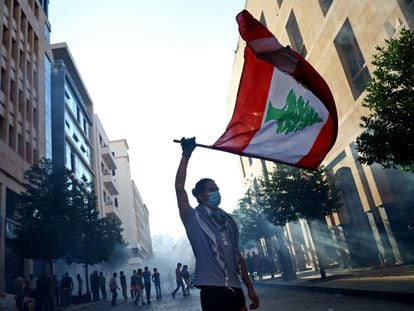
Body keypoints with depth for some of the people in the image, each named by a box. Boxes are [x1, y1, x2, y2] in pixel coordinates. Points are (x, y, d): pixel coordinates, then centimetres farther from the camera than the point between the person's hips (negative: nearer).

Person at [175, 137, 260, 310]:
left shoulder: (227, 220, 16)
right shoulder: (194, 219, 0)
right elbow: (179, 187, -12)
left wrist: (250, 287, 15)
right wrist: (186, 155, -12)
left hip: (235, 289, 5)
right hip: (212, 291, -5)